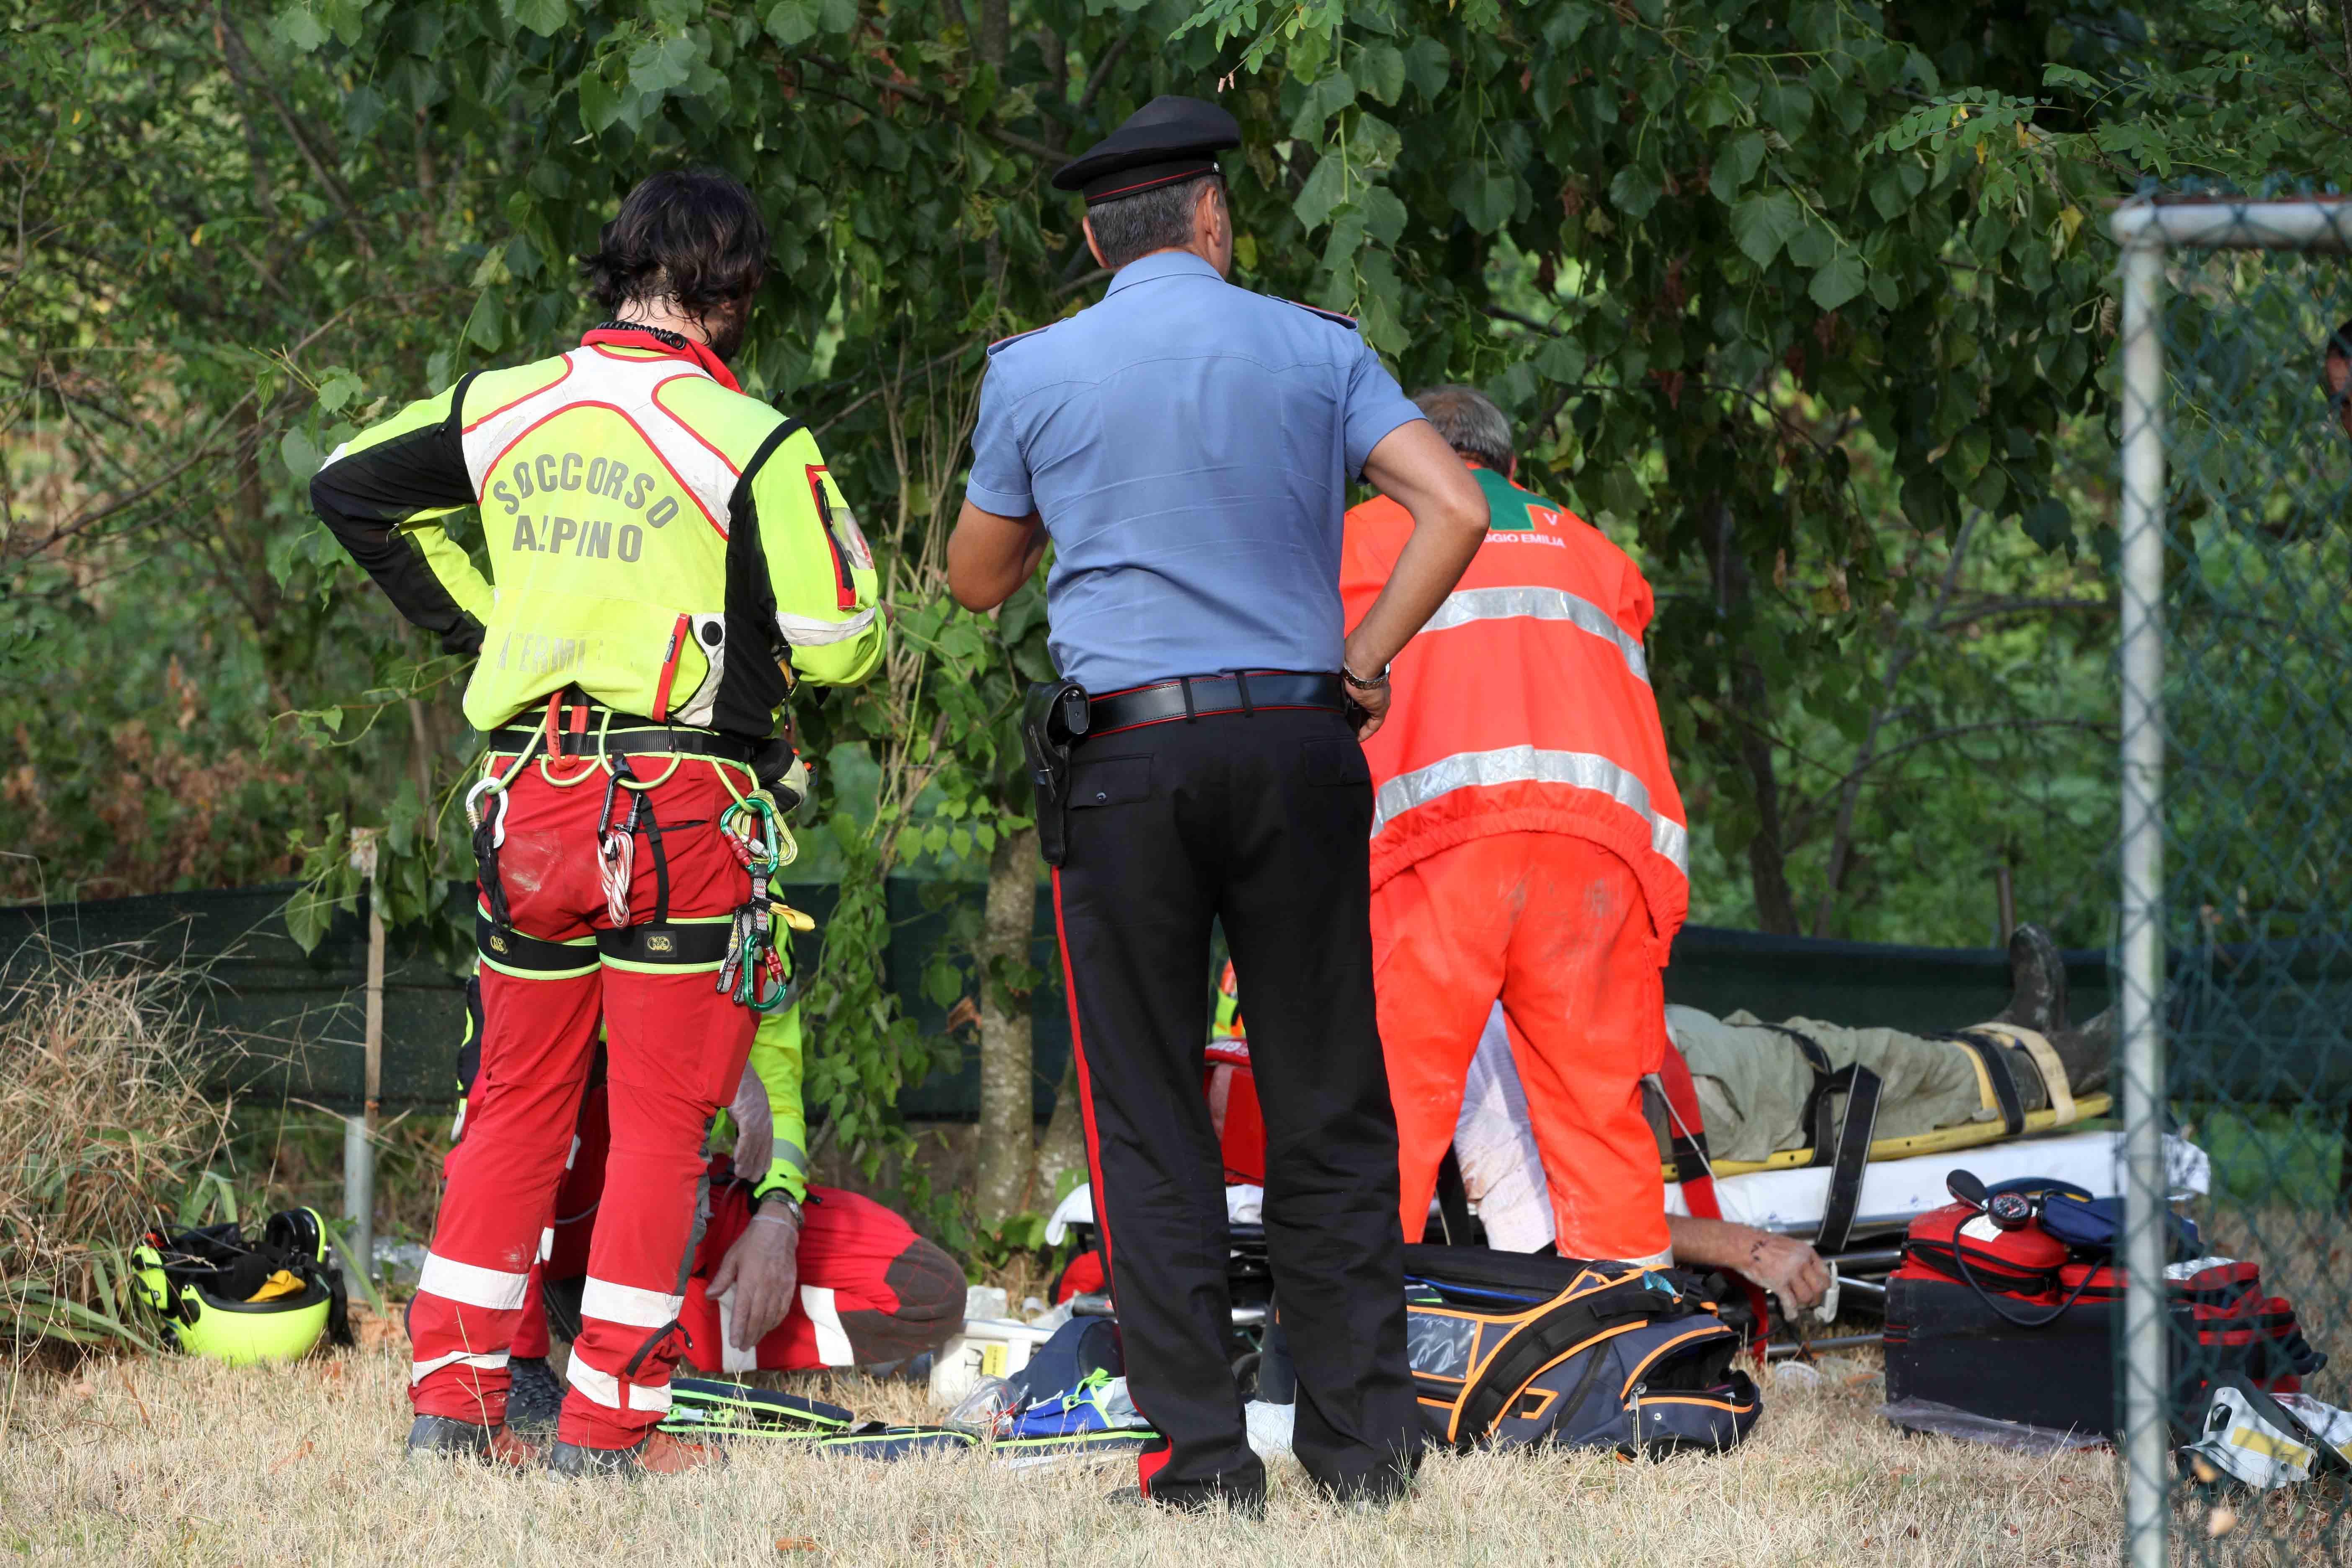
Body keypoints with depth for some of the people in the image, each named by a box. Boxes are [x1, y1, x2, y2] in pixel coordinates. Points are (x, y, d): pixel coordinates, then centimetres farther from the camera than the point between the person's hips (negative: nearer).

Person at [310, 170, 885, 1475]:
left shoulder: (505, 410, 7)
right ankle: (607, 1423, 1)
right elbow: (837, 644, -8)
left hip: (528, 791, 5)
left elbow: (348, 487, 19)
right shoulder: (753, 445, -10)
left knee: (519, 1098, 15)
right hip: (680, 800, -5)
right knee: (661, 1115, 3)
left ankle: (452, 1392, 12)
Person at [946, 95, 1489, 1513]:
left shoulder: (1038, 373, 4)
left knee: (1152, 1119, 2)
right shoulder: (1317, 350, 5)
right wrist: (1364, 665, 1)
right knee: (1328, 1105, 8)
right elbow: (1454, 509, -5)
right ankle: (1363, 1434, 5)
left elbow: (978, 580, 15)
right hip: (1297, 745, 1)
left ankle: (1201, 1453, -2)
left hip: (1127, 758, -1)